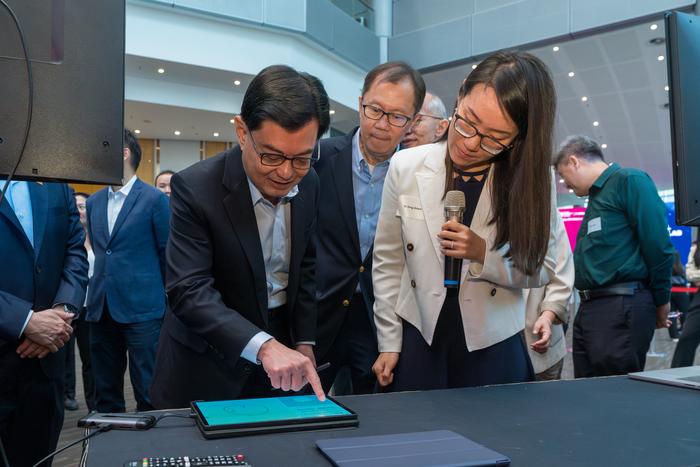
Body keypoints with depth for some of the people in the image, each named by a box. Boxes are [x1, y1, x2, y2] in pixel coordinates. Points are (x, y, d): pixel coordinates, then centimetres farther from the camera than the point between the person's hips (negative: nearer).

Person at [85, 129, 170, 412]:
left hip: (142, 309, -6)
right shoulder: (94, 202, 12)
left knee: (148, 392, 0)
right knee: (105, 392, 14)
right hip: (101, 308, 6)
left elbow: (168, 255, -1)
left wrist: (164, 299, 3)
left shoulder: (155, 200, -6)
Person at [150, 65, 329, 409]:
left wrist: (304, 343, 3)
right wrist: (263, 345, -39)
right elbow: (189, 290, -28)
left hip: (281, 345, 5)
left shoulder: (309, 185, -6)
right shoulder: (195, 188, -23)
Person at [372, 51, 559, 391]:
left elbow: (542, 268, -1)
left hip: (494, 346, 0)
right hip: (419, 337, 1)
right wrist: (389, 343, 1)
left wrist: (483, 253, -19)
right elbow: (388, 261, -1)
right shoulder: (406, 168, -7)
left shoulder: (530, 180, -8)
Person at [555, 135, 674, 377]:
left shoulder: (629, 180, -4)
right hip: (589, 309, 9)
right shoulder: (596, 196, 23)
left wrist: (660, 301, -4)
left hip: (622, 307, -9)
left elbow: (659, 246, -11)